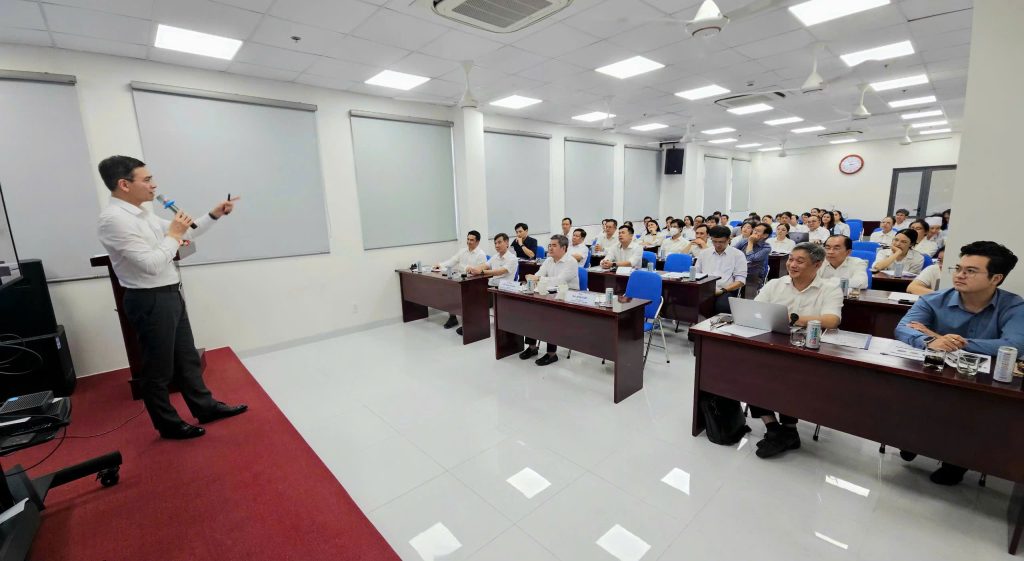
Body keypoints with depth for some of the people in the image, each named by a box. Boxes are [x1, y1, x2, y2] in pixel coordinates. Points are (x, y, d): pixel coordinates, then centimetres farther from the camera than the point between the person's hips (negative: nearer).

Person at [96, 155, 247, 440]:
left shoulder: (142, 213, 8)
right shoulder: (114, 219, -20)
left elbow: (183, 233, 19)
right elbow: (152, 264, -25)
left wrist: (214, 215, 11)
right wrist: (173, 234, -13)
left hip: (170, 295, 9)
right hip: (150, 301, -9)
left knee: (187, 356, 18)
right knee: (158, 368, 7)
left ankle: (205, 407, 32)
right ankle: (169, 424, 24)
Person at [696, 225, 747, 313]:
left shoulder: (738, 255, 9)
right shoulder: (704, 253, 19)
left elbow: (740, 281, 3)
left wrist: (723, 290, -13)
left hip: (726, 292, -2)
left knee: (722, 305, -37)